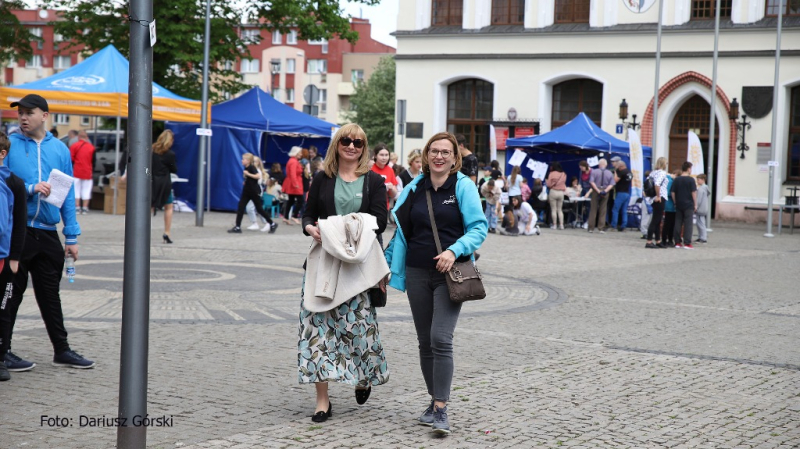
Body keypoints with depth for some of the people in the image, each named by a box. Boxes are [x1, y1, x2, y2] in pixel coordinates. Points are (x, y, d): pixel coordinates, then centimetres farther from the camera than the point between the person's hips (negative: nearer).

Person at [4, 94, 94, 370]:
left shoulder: (60, 149, 7)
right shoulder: (9, 145, -3)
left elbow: (68, 195, 9)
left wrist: (71, 237, 6)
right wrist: (30, 188, -20)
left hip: (47, 233, 4)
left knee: (50, 295, 14)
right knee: (12, 293, 4)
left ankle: (62, 350, 22)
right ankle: (4, 352, 13)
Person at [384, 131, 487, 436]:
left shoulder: (463, 186, -3)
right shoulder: (414, 188, 9)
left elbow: (479, 228, -7)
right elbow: (401, 231, 16)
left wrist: (454, 251, -22)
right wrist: (388, 266, 14)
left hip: (449, 274, -5)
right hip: (417, 273, 5)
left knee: (441, 339, -15)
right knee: (425, 342, 9)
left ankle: (441, 410, -13)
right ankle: (434, 401, 22)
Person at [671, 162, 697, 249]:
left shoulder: (676, 180, 6)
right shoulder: (691, 179, -7)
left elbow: (672, 193, 5)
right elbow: (694, 192, -9)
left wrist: (675, 203, 13)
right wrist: (695, 204, -2)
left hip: (679, 205, 4)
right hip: (689, 205, -4)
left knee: (678, 224, 7)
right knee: (688, 224, -2)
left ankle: (677, 242, 8)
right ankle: (687, 243, -5)